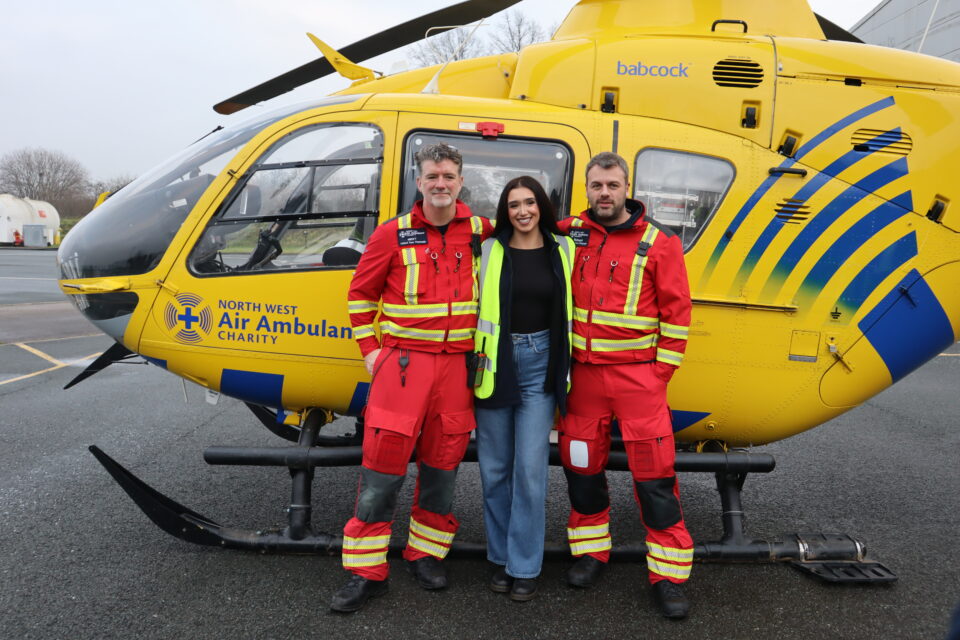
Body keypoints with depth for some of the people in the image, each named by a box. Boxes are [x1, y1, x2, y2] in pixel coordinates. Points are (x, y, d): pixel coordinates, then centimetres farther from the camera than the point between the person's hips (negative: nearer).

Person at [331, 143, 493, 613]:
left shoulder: (476, 230, 6)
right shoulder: (393, 234, 0)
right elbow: (360, 294, 7)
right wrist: (370, 349, 1)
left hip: (456, 365, 3)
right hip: (402, 363, -2)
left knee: (442, 466, 10)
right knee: (382, 471, -2)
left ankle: (425, 554, 29)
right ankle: (366, 572, 11)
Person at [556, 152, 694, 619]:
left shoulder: (658, 243, -2)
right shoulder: (571, 234, 6)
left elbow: (676, 311, -1)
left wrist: (662, 370, -6)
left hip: (637, 374, -3)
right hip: (583, 372, 3)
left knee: (654, 473, -3)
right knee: (582, 464, 11)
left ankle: (668, 575, 10)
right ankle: (590, 550, 30)